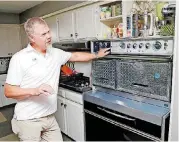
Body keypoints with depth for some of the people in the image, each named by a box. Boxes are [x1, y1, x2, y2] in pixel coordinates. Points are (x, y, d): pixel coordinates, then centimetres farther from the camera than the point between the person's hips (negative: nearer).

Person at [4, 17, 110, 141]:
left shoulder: (56, 53, 4)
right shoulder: (19, 58, -12)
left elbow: (76, 56, 18)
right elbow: (8, 91, -11)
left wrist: (97, 55, 21)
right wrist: (34, 91, -27)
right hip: (28, 120, -4)